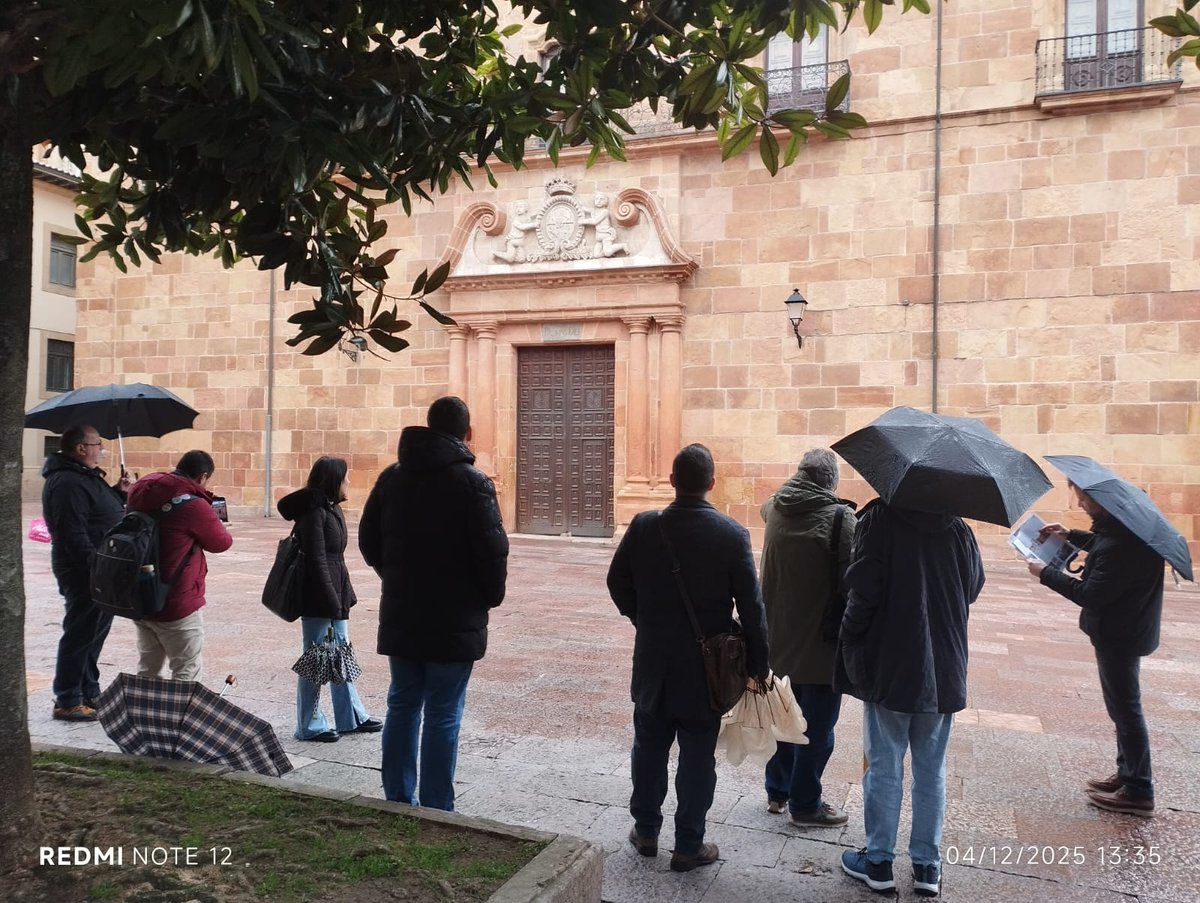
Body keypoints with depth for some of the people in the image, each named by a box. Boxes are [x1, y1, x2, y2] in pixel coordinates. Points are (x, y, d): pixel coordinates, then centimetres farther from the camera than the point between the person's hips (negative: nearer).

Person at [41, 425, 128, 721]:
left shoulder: (86, 477, 14)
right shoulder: (67, 482, -19)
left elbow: (102, 512, 24)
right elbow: (74, 535, -24)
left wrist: (120, 494, 8)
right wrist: (97, 568, -25)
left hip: (99, 572, 10)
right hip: (83, 574, -10)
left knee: (95, 633, 17)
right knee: (80, 635, -2)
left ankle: (90, 694, 28)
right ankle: (67, 702, 9)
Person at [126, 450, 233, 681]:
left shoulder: (142, 494, 3)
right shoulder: (193, 505, -19)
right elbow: (222, 542, -7)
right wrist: (213, 519, 12)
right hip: (177, 606, -7)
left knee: (146, 672, 19)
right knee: (186, 675, 4)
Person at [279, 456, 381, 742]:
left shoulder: (333, 509, 12)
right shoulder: (314, 512, -15)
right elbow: (317, 561, -19)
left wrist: (344, 598, 16)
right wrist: (333, 603, -19)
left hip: (336, 595, 9)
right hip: (318, 600, -9)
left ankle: (351, 717, 26)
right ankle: (310, 726, 15)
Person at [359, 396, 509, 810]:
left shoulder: (392, 476, 5)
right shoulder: (472, 482, -13)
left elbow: (368, 540, 10)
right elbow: (493, 551, -15)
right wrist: (490, 597, 2)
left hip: (400, 616, 5)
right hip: (454, 620, -5)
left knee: (402, 706, 17)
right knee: (442, 716, 3)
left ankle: (398, 800, 25)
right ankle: (435, 811, 10)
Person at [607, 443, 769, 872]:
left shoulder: (643, 526, -8)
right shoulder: (732, 534, -14)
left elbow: (618, 583, 3)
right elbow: (751, 607, -10)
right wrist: (758, 664, 0)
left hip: (653, 663, 2)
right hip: (707, 666, -2)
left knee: (650, 748, 18)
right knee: (697, 758, 9)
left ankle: (646, 830, 31)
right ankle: (689, 846, 20)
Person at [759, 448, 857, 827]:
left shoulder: (775, 508, -2)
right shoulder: (840, 517, -19)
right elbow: (850, 582, -21)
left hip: (778, 637, 7)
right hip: (820, 643, -6)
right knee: (817, 728, 9)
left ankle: (777, 791, 35)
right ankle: (804, 805, 21)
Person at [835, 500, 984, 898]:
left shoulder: (878, 520, -14)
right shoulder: (958, 528, 0)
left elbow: (863, 592, -17)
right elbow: (973, 587, 11)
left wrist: (851, 643, -3)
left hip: (890, 668, -4)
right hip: (944, 670, 4)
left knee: (884, 768, 9)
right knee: (931, 769, 15)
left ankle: (878, 861, 19)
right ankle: (927, 865, 24)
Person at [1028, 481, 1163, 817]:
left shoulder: (1119, 543, -31)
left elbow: (1091, 595, -27)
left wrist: (1047, 573, -17)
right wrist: (1071, 535, 11)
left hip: (1119, 635, -10)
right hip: (1128, 628, 10)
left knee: (1126, 710, 1)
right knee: (1123, 707, 21)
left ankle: (1138, 792, 13)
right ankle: (1128, 774, 34)